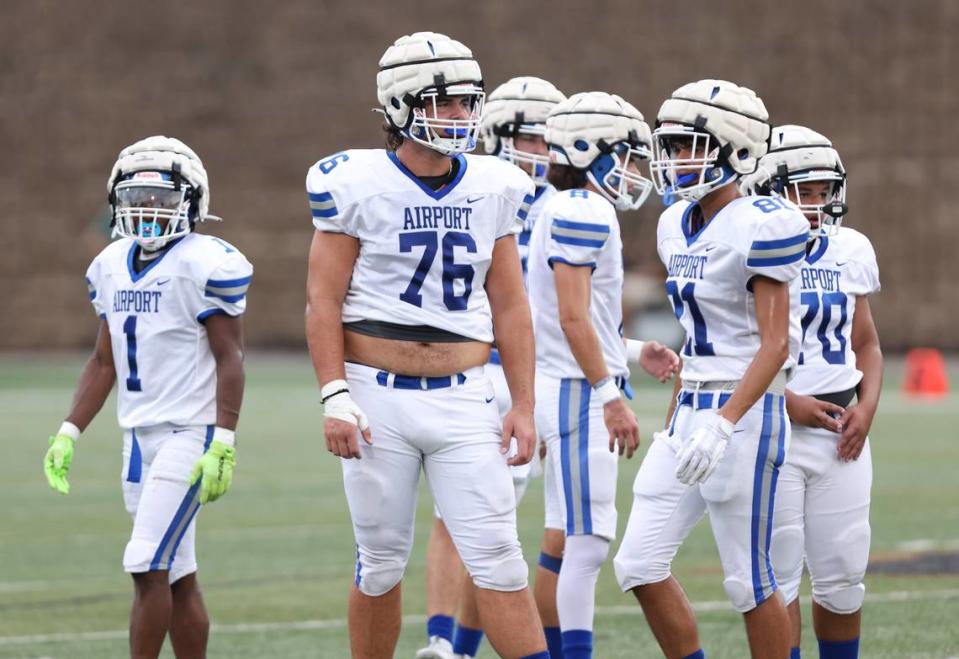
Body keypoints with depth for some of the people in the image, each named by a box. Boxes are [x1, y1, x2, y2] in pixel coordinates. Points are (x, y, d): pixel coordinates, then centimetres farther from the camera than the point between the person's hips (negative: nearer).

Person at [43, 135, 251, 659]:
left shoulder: (205, 264, -11)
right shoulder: (113, 266, 11)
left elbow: (230, 360, -12)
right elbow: (104, 361, 17)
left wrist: (223, 446, -18)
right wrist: (69, 433, 10)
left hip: (188, 434, -7)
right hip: (139, 434, 7)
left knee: (149, 567, -13)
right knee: (176, 576, 10)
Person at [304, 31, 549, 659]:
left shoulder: (493, 189, 5)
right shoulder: (358, 185, -6)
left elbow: (509, 307, 10)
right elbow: (323, 301, -4)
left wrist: (524, 405, 6)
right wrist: (335, 399, -12)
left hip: (463, 396, 2)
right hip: (379, 395, -2)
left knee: (498, 556, -4)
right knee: (383, 561, 7)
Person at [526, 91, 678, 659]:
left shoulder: (567, 213, 16)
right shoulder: (583, 213, -14)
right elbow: (573, 317, -20)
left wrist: (636, 352, 19)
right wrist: (612, 399, -19)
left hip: (570, 391, 10)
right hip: (579, 392, -10)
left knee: (565, 541, 12)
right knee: (588, 542, -10)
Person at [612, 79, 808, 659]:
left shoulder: (760, 227, -14)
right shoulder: (679, 226, 12)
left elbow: (774, 343, -17)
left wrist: (724, 424, -26)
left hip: (745, 413, -8)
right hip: (691, 411, 9)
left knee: (749, 580, -3)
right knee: (640, 566, 4)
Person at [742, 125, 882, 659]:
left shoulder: (851, 251, 8)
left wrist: (867, 407, -1)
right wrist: (784, 401, -16)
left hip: (840, 434, 4)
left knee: (843, 576, 5)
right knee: (779, 577, -2)